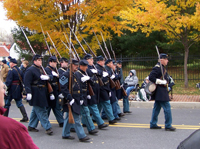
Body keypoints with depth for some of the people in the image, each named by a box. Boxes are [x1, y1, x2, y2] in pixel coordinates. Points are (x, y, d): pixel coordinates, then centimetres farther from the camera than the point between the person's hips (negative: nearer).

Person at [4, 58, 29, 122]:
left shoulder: (11, 71, -13)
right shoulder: (20, 70, 9)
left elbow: (8, 81, -18)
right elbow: (23, 80, 13)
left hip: (12, 89, -7)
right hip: (19, 89, 7)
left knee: (7, 103, 7)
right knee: (20, 103, 11)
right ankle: (25, 117, 4)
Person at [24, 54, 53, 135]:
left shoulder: (42, 69, 14)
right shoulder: (30, 70, -12)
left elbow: (46, 78, 23)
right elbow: (27, 83, -18)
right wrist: (29, 92, -25)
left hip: (42, 93, 9)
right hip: (36, 94, -9)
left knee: (36, 110, 16)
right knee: (41, 111, -6)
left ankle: (31, 126, 27)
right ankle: (47, 128, -2)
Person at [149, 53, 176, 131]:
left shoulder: (162, 67, 15)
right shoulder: (157, 67, -16)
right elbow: (151, 77, -24)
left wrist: (165, 81, 7)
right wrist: (161, 82, -22)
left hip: (161, 92, 10)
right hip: (160, 92, -10)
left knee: (157, 107, 14)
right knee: (167, 107, -7)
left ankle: (153, 124, 21)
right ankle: (168, 126, 0)